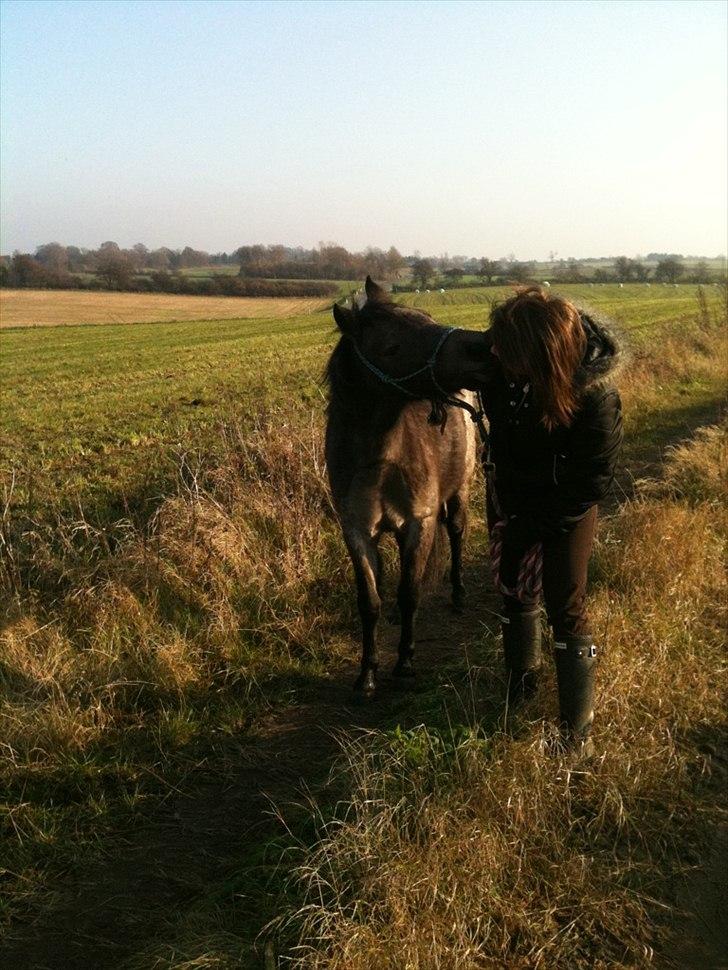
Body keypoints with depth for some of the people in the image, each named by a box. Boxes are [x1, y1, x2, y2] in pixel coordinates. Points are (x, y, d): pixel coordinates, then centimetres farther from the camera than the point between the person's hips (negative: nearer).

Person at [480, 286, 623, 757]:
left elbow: (592, 483, -22)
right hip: (510, 493, 5)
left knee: (566, 607, -1)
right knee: (514, 589, 19)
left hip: (566, 505, -5)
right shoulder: (498, 356, -23)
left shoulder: (596, 399, -35)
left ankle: (578, 730, 15)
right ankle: (522, 683, 43)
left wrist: (533, 524, -18)